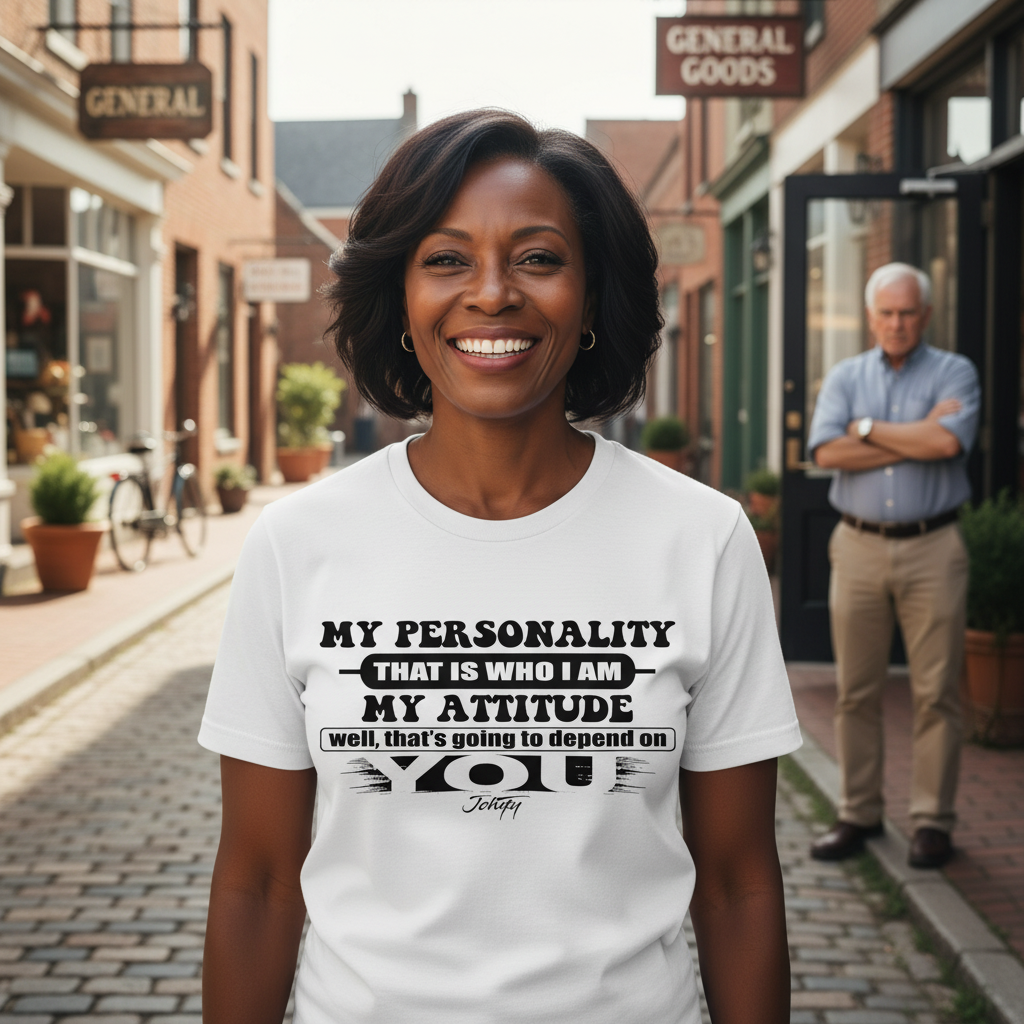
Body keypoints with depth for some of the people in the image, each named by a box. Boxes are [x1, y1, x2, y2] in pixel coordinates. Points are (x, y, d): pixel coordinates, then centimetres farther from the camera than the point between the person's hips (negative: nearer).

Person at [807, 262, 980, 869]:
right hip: (859, 546, 2)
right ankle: (859, 814, 15)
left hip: (932, 550, -2)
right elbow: (828, 452, -8)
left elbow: (948, 442, -17)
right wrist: (917, 437, -10)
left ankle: (933, 820, 9)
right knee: (856, 691, 5)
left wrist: (869, 428, -6)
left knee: (937, 692, 0)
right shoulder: (845, 378, 10)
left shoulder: (955, 373, 3)